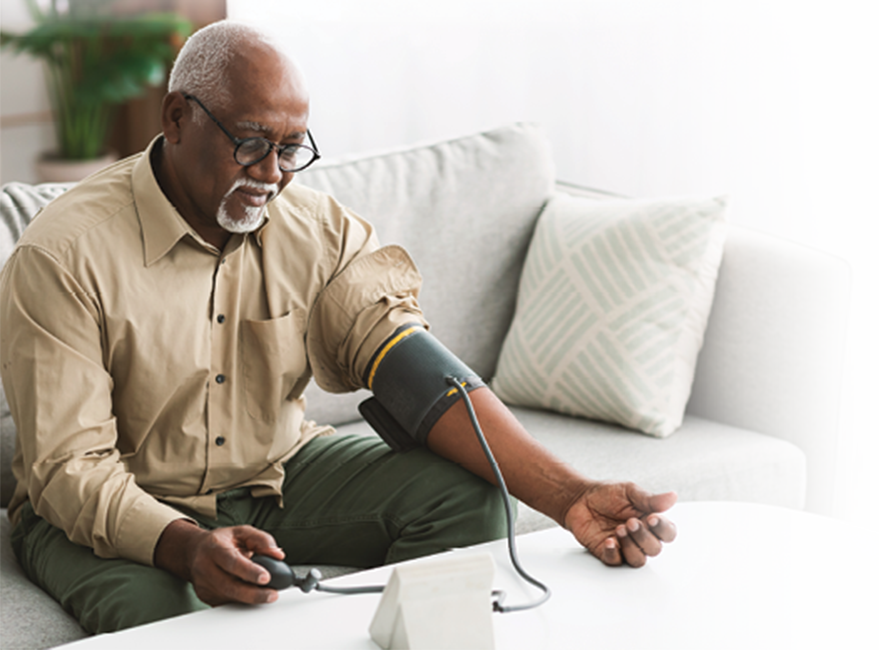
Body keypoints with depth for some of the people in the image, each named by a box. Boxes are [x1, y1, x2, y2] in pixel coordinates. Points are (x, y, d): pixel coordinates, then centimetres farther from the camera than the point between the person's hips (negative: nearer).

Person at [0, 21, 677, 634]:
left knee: (466, 494, -16)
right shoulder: (62, 255, -20)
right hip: (119, 509, -4)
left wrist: (569, 497, -33)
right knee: (148, 608, -38)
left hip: (278, 470, 5)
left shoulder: (321, 230, -7)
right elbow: (69, 469, -22)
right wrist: (187, 548, -44)